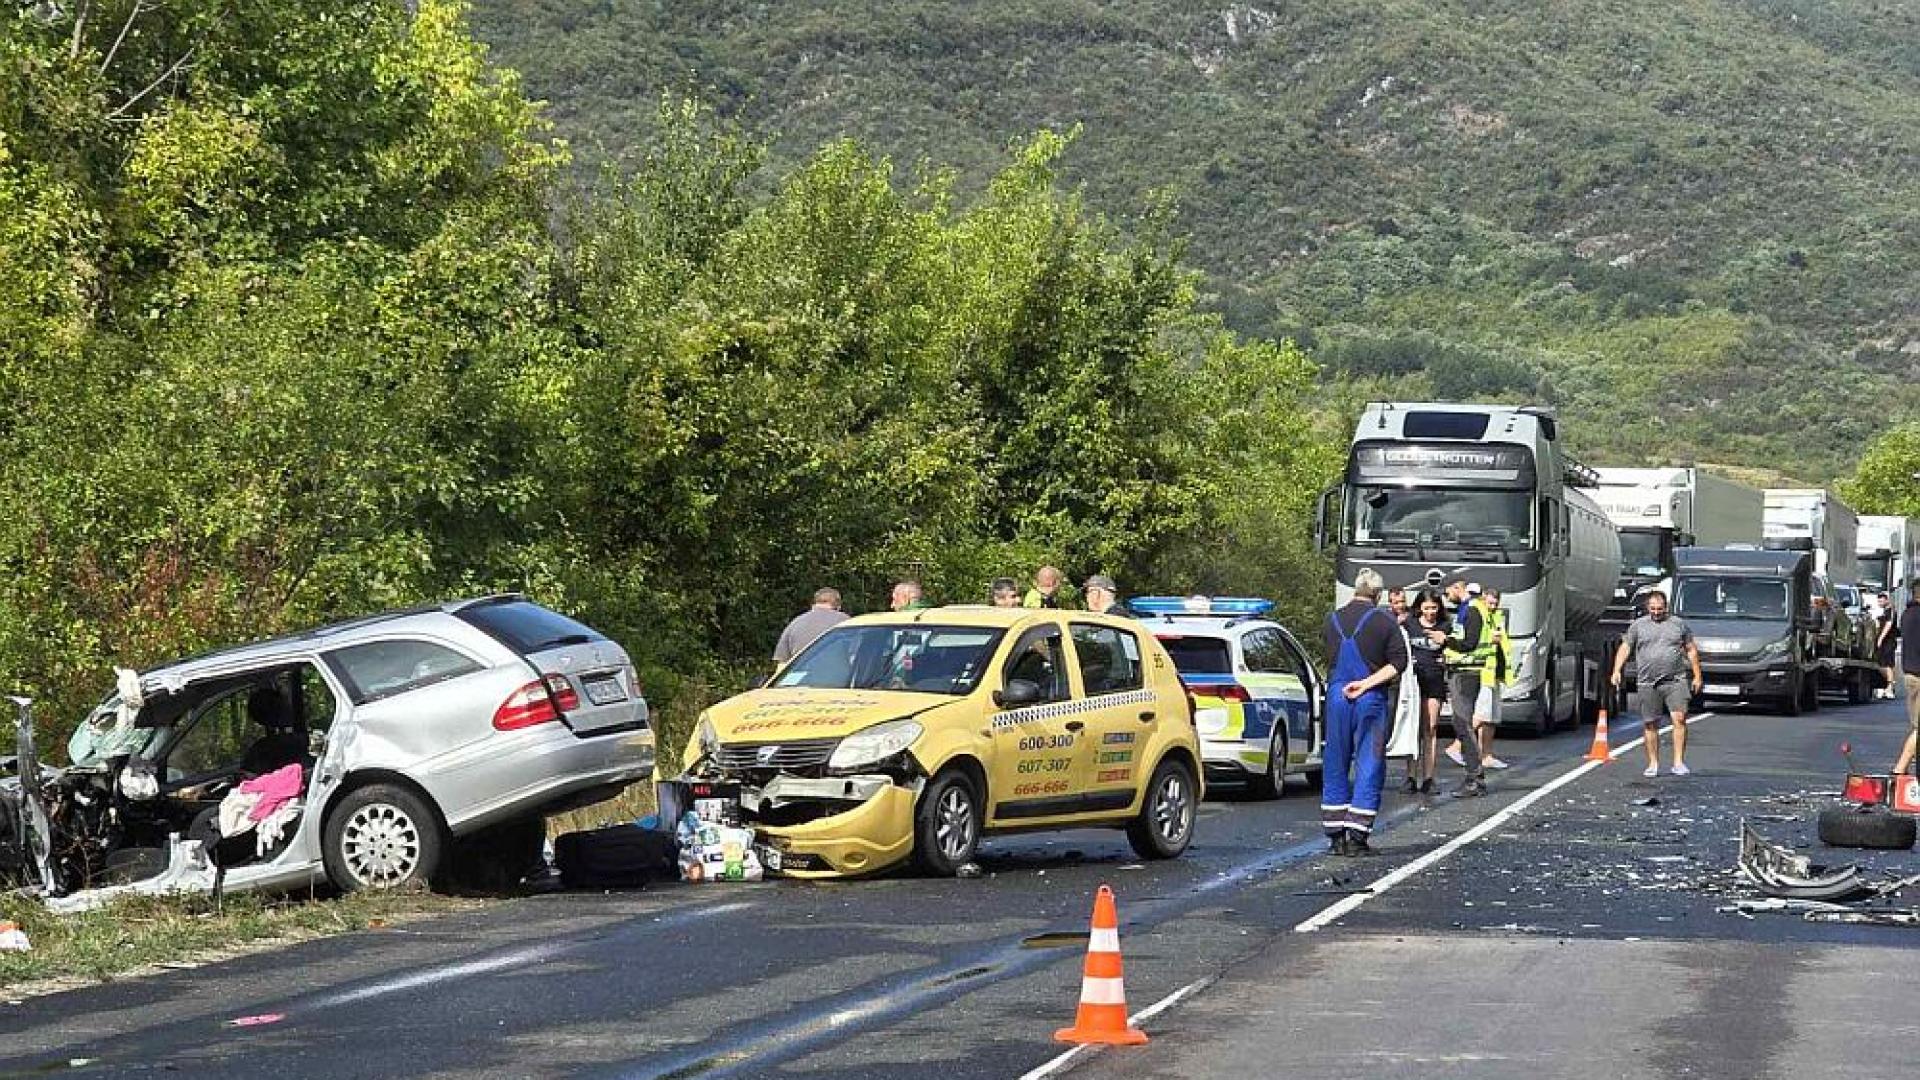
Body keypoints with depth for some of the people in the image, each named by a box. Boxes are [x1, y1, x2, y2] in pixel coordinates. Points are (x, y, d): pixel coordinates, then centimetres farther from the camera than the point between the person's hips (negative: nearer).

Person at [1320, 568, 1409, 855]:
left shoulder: (1333, 621, 8)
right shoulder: (1385, 621, -4)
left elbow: (1332, 657, 14)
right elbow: (1398, 663, -11)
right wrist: (1368, 683, -13)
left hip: (1337, 696, 3)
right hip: (1372, 701, -3)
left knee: (1336, 766, 12)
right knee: (1369, 767, 1)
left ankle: (1335, 835, 13)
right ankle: (1357, 836, -5)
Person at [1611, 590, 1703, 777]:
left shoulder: (1679, 624, 12)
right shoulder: (1638, 625, 11)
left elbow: (1691, 650, 16)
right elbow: (1625, 648, 8)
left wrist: (1697, 676, 10)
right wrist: (1616, 671, -6)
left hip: (1676, 681, -1)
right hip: (1648, 683, 1)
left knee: (1679, 719, -14)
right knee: (1650, 725, 3)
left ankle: (1679, 762, -14)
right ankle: (1653, 764, 13)